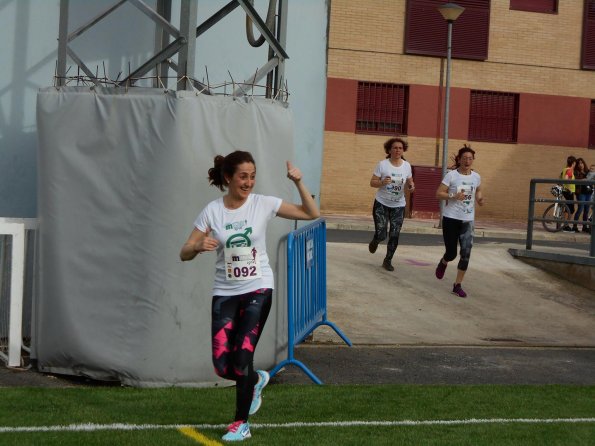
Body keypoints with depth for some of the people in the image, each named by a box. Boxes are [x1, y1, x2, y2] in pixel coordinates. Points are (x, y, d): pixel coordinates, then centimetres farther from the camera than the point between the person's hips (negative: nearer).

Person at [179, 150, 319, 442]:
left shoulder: (263, 204, -5)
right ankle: (256, 380, 32)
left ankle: (241, 423, 9)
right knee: (223, 367, -3)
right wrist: (199, 246, -27)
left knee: (242, 358, -10)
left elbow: (311, 214, -3)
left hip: (257, 289, -1)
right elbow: (184, 254, -4)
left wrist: (298, 182, -16)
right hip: (225, 292, 2)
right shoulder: (212, 211, -5)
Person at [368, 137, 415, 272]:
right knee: (381, 235, -6)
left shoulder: (407, 166, -1)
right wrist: (382, 182, -28)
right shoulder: (382, 164, -10)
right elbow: (372, 182, -7)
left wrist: (411, 186, -12)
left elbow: (410, 181, 11)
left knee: (394, 236, 1)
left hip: (398, 206, 3)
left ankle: (388, 261, 20)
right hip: (381, 204, -3)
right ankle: (374, 242, 32)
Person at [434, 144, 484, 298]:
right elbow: (438, 194, -9)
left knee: (466, 253, -8)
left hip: (468, 220, 3)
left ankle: (458, 285, 3)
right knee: (451, 253, 1)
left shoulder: (476, 177, 3)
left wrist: (479, 198, 0)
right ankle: (443, 262, 40)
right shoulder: (451, 175, -9)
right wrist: (454, 196, -24)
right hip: (451, 219, -3)